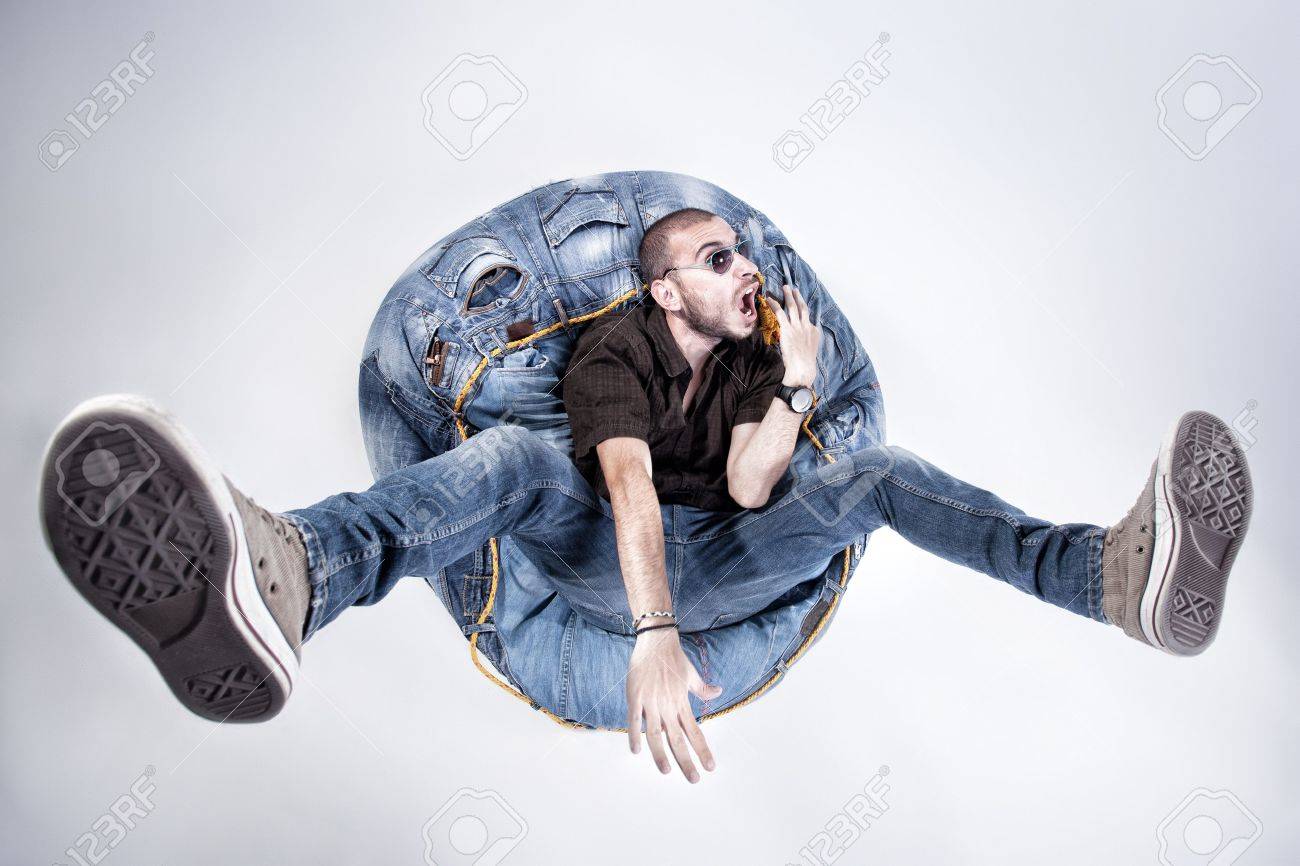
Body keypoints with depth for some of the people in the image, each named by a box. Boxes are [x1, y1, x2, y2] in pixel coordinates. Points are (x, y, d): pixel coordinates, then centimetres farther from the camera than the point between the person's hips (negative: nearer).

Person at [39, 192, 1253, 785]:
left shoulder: (752, 359, 9)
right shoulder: (613, 351, -6)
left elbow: (749, 486, -5)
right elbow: (629, 481, -27)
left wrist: (797, 388, -17)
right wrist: (654, 637, -42)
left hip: (720, 564, 4)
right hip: (608, 565, -4)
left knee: (871, 472, -15)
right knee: (512, 453, -35)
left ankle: (1116, 574, -38)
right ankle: (275, 586, -70)